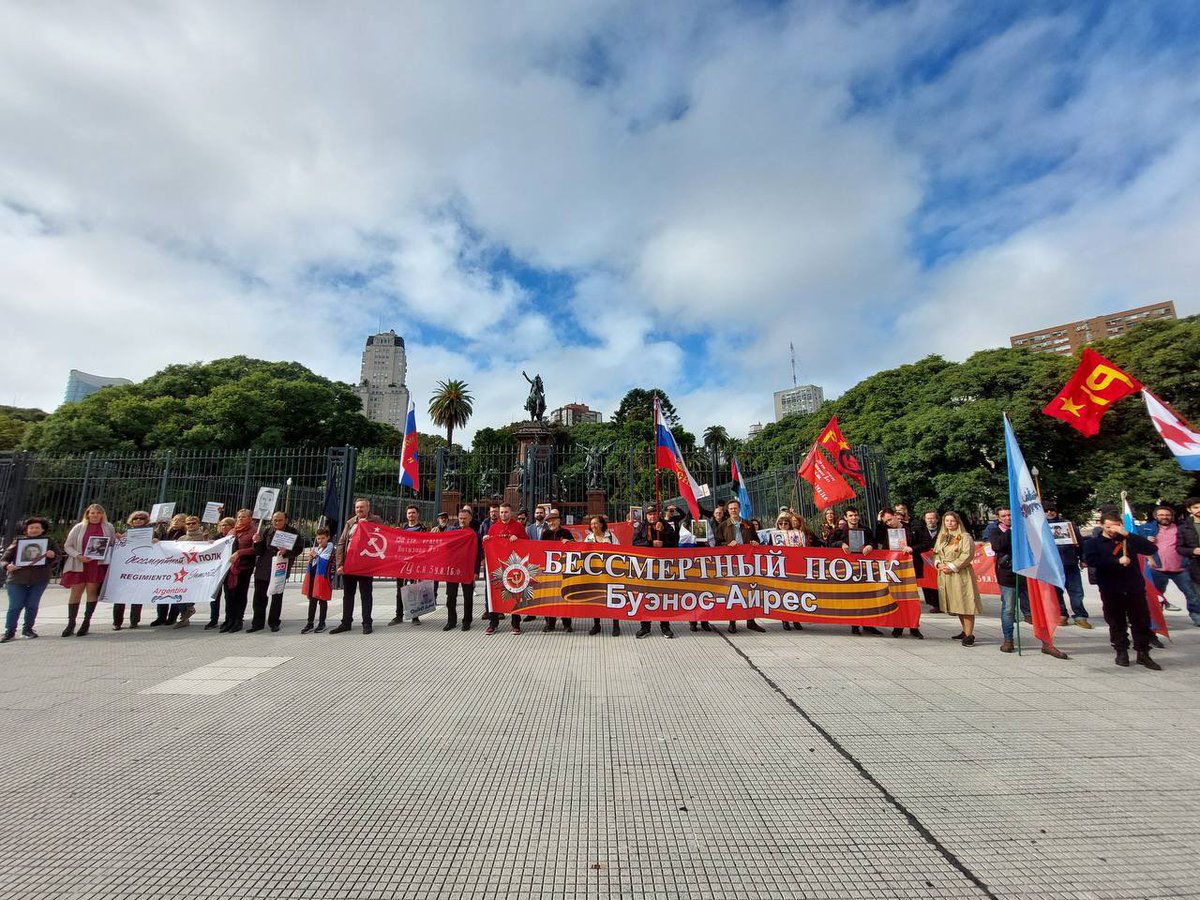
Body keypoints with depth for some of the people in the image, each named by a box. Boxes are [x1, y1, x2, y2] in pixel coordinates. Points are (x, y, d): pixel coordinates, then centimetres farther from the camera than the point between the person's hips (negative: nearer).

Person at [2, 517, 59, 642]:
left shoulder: (48, 540, 6)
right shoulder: (18, 541, 3)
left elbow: (59, 554, 9)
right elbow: (6, 557, 4)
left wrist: (53, 555, -14)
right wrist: (7, 566, -17)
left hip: (40, 579, 0)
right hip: (17, 579, 0)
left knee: (32, 605, 5)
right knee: (15, 606, 0)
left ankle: (28, 628, 19)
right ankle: (9, 632, 12)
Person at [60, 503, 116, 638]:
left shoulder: (108, 528, 7)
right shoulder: (78, 527, 4)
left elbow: (114, 545, 13)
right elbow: (67, 546, 5)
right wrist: (78, 556, -10)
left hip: (98, 565, -1)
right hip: (79, 565, 1)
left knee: (92, 591, -1)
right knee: (76, 592, 4)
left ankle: (86, 622, 10)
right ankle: (71, 624, 14)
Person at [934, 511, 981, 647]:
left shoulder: (965, 536, -6)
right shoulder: (941, 537, 15)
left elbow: (967, 554, -14)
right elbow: (936, 553, 17)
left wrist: (952, 567, -16)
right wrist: (938, 564, -2)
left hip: (961, 574, -6)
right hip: (945, 575, 7)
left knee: (965, 604, -7)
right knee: (956, 604, 13)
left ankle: (969, 635, -2)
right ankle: (965, 631, 25)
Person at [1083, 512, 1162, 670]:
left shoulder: (1129, 539, 9)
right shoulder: (1094, 542, 1)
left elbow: (1150, 549, -8)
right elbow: (1091, 560, -14)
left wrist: (1127, 534, -15)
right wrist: (1117, 561, -18)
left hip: (1135, 588, 2)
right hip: (1111, 590, -2)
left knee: (1142, 622, 6)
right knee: (1116, 623, 6)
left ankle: (1143, 654, 18)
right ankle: (1121, 652, 19)